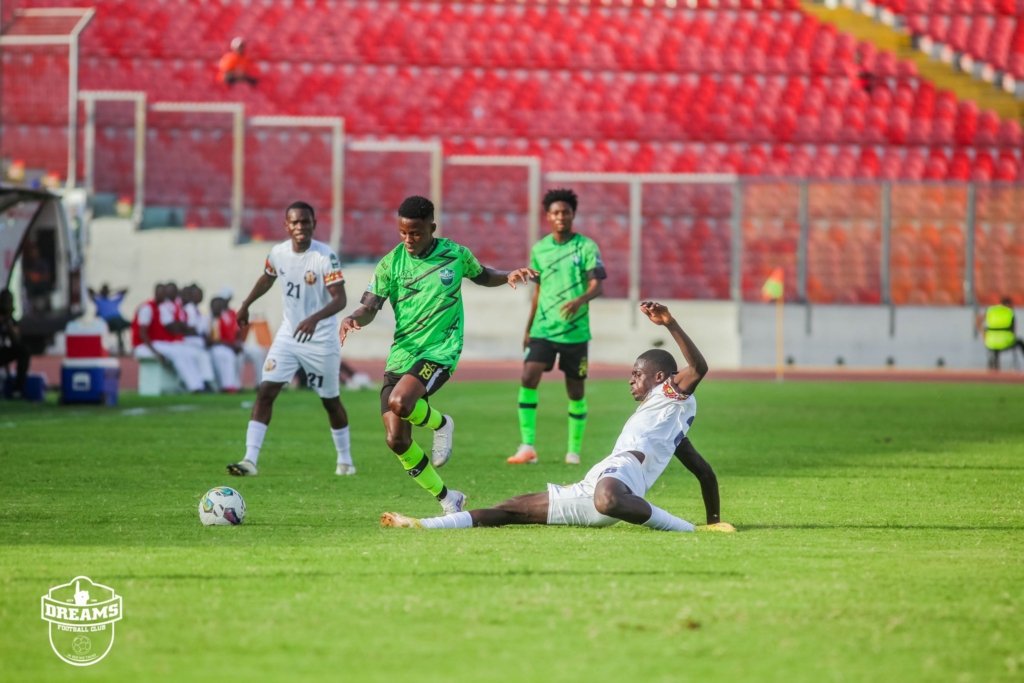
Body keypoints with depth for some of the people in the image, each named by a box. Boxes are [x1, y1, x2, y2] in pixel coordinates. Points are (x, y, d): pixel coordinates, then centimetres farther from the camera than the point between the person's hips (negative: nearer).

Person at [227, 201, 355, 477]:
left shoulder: (326, 257, -19)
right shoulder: (278, 253, -3)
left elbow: (340, 299, -25)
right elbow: (267, 278, 21)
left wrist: (315, 318, -41)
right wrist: (246, 304, 26)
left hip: (321, 340, -4)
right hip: (288, 335, 4)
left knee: (330, 400, 10)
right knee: (265, 392, -10)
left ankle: (345, 460, 30)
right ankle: (250, 459, -13)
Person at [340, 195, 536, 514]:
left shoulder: (455, 254, 0)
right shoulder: (392, 263, 1)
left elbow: (481, 275, 21)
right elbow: (370, 306, -3)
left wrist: (508, 276, 2)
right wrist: (353, 318, -25)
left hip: (440, 351, -3)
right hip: (401, 354, 3)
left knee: (399, 402, -32)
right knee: (396, 440, -5)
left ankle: (440, 424, 2)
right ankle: (446, 498, 14)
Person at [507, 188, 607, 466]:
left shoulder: (586, 246, -3)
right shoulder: (539, 249, 8)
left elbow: (596, 285, -11)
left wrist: (579, 301, -33)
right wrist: (528, 329, 19)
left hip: (575, 331, -2)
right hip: (543, 329, 2)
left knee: (576, 391, 5)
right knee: (528, 378, -17)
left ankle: (574, 450, 20)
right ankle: (527, 446, -14)